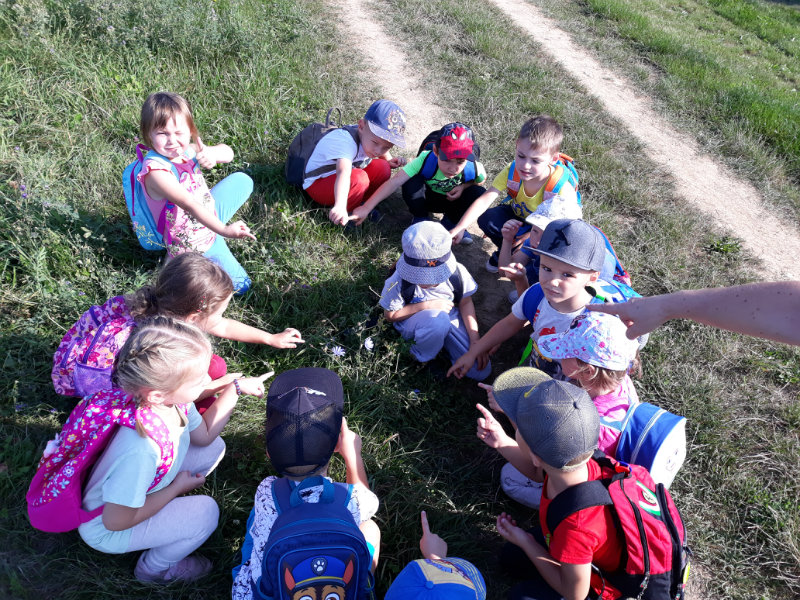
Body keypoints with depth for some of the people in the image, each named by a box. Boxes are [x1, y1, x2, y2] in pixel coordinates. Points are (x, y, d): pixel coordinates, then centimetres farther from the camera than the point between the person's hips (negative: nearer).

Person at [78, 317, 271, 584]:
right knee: (205, 511, -20)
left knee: (213, 448, -1)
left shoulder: (172, 400, -22)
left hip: (133, 492, 7)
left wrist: (236, 387, -7)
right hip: (106, 529, -7)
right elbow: (116, 521, -27)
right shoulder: (141, 451, -44)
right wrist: (177, 487, -18)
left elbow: (204, 435, 0)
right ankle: (155, 568, 9)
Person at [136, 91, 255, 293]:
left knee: (242, 180, 20)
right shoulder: (156, 171, -32)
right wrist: (223, 230, -50)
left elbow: (228, 153, -10)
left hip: (210, 215, 8)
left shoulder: (186, 150, -10)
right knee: (240, 286, -4)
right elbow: (190, 205, -40)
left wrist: (213, 153, -33)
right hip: (195, 243, -7)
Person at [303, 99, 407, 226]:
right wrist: (340, 206, -68)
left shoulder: (368, 137, -8)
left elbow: (382, 150, 19)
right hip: (316, 184, -8)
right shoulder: (346, 141, -35)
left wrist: (390, 160, -2)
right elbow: (343, 172, -54)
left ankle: (361, 203, 4)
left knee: (383, 168, -5)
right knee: (360, 179, -35)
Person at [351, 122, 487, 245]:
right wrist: (366, 208, -47)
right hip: (426, 196, -1)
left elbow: (480, 180, -2)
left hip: (452, 200, 2)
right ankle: (421, 219, -5)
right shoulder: (425, 159, -36)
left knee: (479, 194, -28)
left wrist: (463, 187, -25)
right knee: (412, 181, -35)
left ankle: (451, 223, 1)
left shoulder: (474, 168, -29)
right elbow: (395, 182, -41)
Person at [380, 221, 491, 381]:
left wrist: (475, 341, -16)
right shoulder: (399, 281, -27)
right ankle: (421, 359, -10)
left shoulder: (457, 271, -22)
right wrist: (427, 305, -26)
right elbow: (390, 315, -13)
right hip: (413, 320, -3)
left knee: (481, 371, -11)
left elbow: (466, 302, -7)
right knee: (438, 319, -42)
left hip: (450, 316, 3)